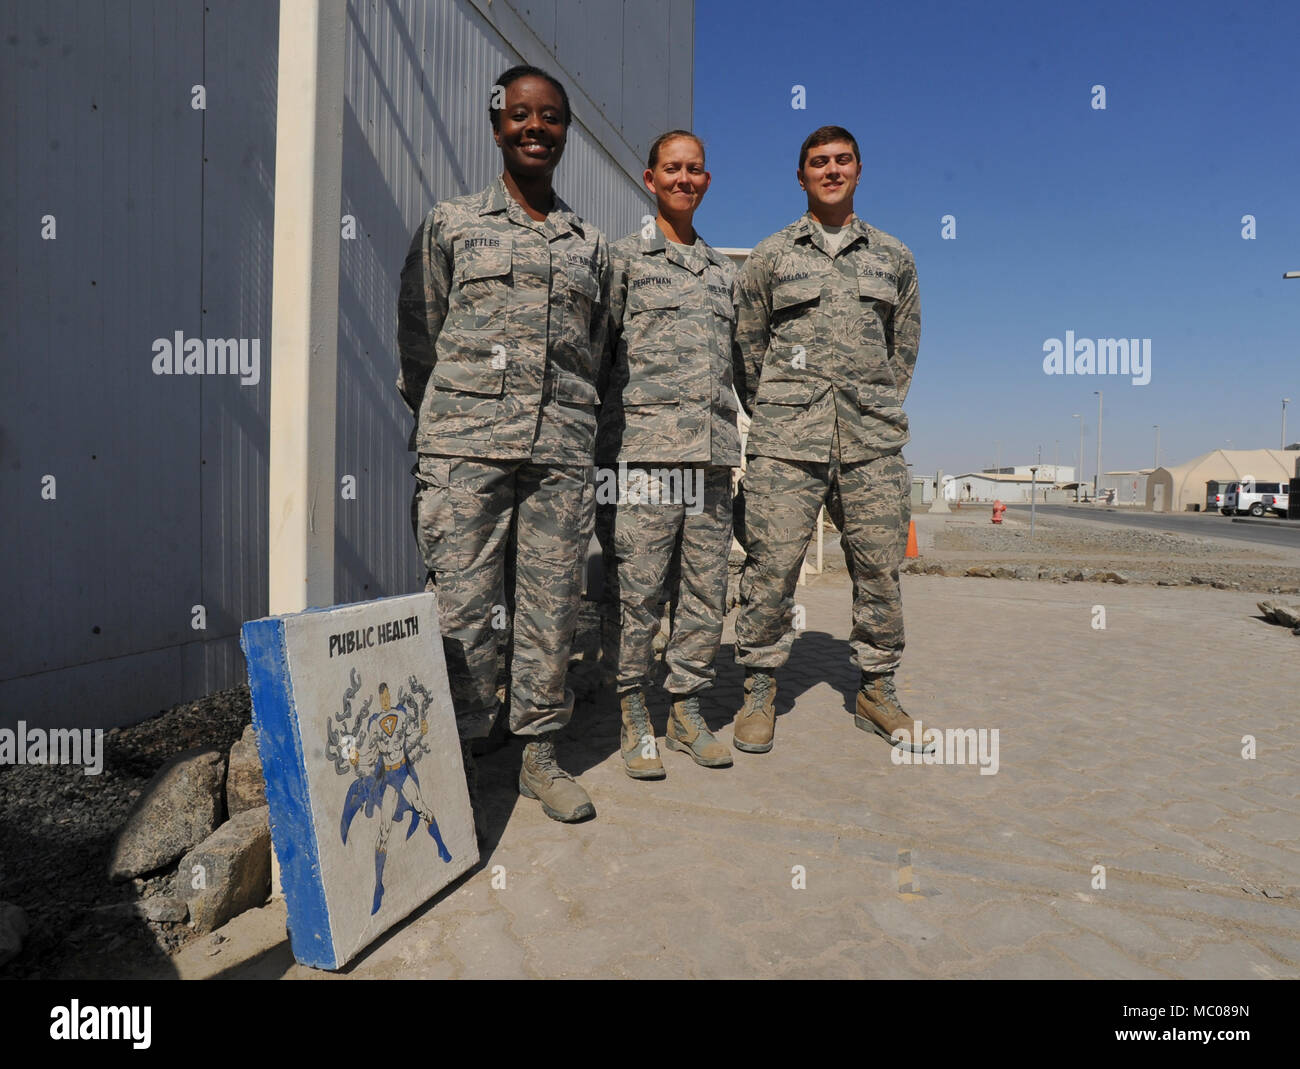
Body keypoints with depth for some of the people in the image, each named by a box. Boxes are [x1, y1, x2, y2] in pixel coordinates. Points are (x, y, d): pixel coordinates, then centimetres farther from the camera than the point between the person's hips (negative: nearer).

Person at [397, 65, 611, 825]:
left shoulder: (593, 245, 18)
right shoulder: (451, 225, 12)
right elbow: (418, 335, 12)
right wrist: (443, 422, 10)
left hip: (562, 451, 3)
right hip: (466, 445, -2)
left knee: (554, 606, 4)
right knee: (463, 607, -4)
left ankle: (541, 753, 18)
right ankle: (458, 763, 8)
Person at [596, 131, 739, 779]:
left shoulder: (722, 270, 23)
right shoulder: (624, 258, 7)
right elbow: (596, 349, 2)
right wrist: (608, 425, -5)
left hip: (712, 453, 5)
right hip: (644, 450, -5)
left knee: (706, 587, 5)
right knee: (635, 587, -4)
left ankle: (686, 708, 18)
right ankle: (634, 716, 9)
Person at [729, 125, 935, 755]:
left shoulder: (893, 257, 18)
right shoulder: (771, 255, 12)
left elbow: (905, 346, 23)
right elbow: (746, 346, 13)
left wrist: (883, 411, 14)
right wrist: (771, 417, 8)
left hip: (873, 443, 3)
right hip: (787, 440, -2)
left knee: (879, 567, 4)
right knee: (771, 566, -6)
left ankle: (877, 691, 18)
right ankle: (759, 692, 7)